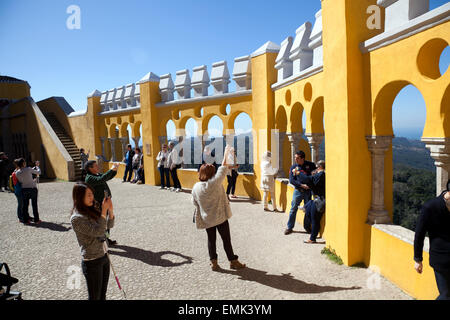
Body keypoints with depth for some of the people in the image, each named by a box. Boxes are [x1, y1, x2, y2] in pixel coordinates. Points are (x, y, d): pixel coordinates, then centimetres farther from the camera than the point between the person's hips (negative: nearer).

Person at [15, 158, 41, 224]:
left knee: (25, 205, 15)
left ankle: (26, 219, 21)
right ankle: (36, 220, 9)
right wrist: (37, 166, 14)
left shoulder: (17, 173, -3)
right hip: (32, 189, -3)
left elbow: (20, 181, 8)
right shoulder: (28, 169, -16)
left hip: (24, 189, 4)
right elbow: (38, 172, -4)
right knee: (34, 205, 5)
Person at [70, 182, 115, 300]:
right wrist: (104, 211, -26)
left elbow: (109, 225, 7)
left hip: (104, 256, 7)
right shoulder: (76, 218, -19)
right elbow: (98, 231, -25)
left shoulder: (92, 210, 3)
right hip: (92, 262, -7)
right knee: (95, 296, 9)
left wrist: (110, 210, -9)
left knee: (103, 294, 20)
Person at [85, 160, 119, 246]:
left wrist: (115, 170, 5)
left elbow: (108, 177, 23)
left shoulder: (98, 174, 11)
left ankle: (106, 239, 36)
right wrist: (111, 169, -31)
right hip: (99, 205, -9)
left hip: (106, 202, 9)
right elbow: (101, 180, -34)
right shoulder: (89, 178, -17)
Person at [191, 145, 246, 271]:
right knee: (226, 239, 9)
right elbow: (223, 169, -10)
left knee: (211, 239, 16)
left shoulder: (196, 187, -9)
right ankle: (233, 261, 20)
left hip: (207, 219, 3)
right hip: (220, 217, -3)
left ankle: (213, 262, 20)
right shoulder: (215, 183, -20)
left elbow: (194, 202, 3)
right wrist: (226, 155, -1)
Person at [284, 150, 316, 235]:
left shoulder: (310, 165, 0)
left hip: (308, 191, -1)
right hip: (298, 190, 1)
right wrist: (301, 185, -15)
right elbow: (291, 180, -3)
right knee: (293, 208, 1)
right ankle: (289, 227, 11)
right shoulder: (293, 167, 3)